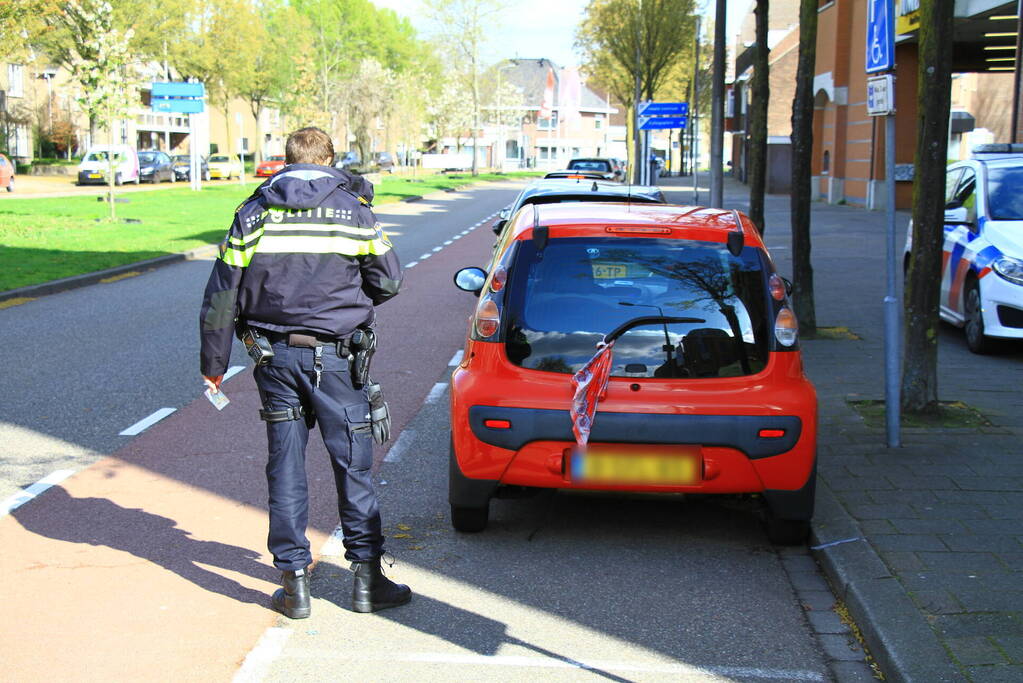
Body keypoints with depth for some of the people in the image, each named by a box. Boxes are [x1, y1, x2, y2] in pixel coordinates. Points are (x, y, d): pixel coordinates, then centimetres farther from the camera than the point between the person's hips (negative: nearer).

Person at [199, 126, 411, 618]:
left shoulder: (253, 212, 2)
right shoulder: (352, 209, -2)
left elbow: (222, 296, 2)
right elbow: (388, 281, 2)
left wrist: (213, 365, 9)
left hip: (275, 356, 2)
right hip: (335, 356, -2)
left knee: (285, 468, 9)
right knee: (353, 466, 7)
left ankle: (294, 582, 12)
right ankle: (367, 578, 12)